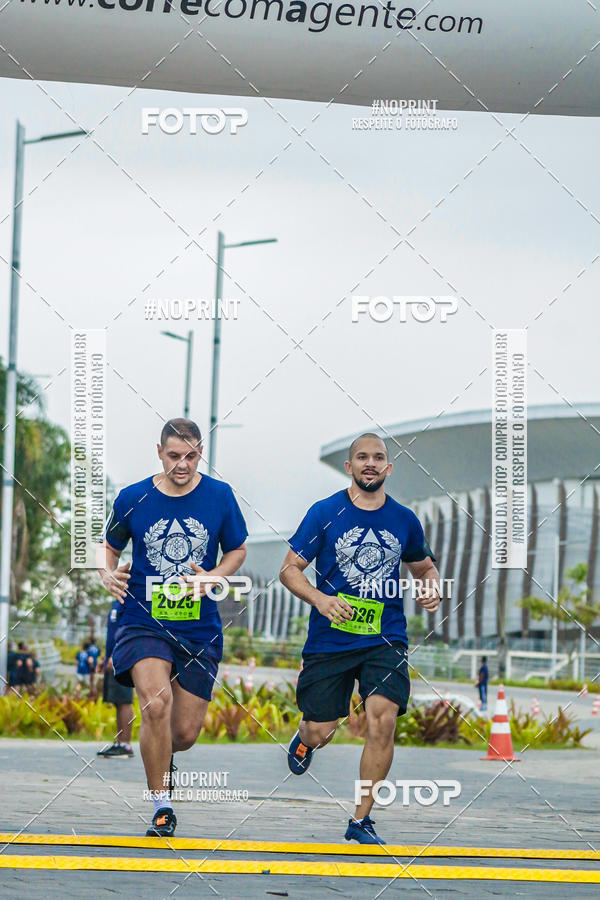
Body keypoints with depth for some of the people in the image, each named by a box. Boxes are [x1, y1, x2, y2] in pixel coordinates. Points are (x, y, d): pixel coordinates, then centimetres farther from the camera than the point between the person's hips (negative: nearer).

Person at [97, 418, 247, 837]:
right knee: (156, 701, -27)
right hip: (143, 622, -2)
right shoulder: (133, 499, -2)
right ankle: (162, 804, -13)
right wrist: (110, 574, -8)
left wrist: (212, 578, -8)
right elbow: (109, 548, 13)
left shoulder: (219, 496, -1)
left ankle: (161, 755, 43)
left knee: (185, 733, 4)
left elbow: (237, 551, 11)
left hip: (200, 629, 2)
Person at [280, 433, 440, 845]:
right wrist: (320, 599, -18)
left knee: (383, 718, -19)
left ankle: (361, 819, -7)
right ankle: (304, 739, 45)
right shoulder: (324, 513, -1)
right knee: (320, 732, 3)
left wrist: (432, 588, 1)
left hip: (385, 638, 1)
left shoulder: (404, 520, 7)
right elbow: (289, 570, 0)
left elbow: (425, 567, 25)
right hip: (330, 639, -1)